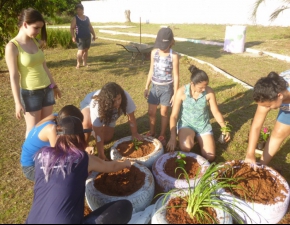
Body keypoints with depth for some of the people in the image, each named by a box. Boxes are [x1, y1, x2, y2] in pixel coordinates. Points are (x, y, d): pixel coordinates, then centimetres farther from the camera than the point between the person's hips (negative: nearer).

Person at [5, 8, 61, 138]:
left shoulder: (36, 42, 5)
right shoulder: (12, 46, -13)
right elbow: (14, 76, -13)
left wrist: (54, 85, 18)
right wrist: (18, 102, -13)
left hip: (47, 89, 6)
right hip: (30, 93, -6)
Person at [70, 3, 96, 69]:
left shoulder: (87, 18, 13)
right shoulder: (75, 18, -1)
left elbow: (90, 27, 20)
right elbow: (72, 28, -6)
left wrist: (94, 35, 14)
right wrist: (73, 37, -17)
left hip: (88, 37, 5)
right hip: (80, 37, -5)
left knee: (86, 50, 9)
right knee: (80, 50, -13)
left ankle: (84, 63, 19)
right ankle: (78, 63, -2)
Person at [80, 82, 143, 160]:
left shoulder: (125, 97, -39)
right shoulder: (96, 105, -45)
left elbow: (131, 116, -21)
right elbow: (98, 133, -40)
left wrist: (135, 133, -12)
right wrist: (101, 155, -36)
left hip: (110, 113, 3)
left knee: (107, 138, -1)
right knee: (87, 124, -34)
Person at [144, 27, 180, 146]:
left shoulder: (174, 56, -14)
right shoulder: (154, 52, -1)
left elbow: (176, 76, -10)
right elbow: (151, 71, 7)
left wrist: (175, 94, -9)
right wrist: (146, 87, 9)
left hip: (167, 88, -4)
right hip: (155, 87, 4)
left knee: (164, 112, 8)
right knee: (151, 112, 11)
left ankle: (162, 135, 25)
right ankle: (151, 132, 33)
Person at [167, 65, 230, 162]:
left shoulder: (209, 92, -15)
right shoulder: (181, 92, -19)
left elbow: (216, 112, -3)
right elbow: (174, 116, -16)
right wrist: (173, 138, -24)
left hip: (204, 125, 2)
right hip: (186, 124, -2)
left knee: (210, 157, -7)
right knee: (185, 147, -33)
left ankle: (199, 140, 23)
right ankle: (191, 139, 6)